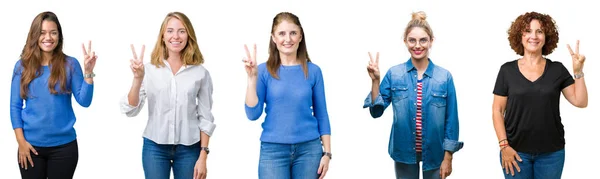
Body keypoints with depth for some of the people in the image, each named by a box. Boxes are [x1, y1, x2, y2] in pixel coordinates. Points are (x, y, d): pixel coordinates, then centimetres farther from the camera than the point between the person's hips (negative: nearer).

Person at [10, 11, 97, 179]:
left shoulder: (70, 64, -2)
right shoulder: (22, 65, 1)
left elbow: (84, 101, -7)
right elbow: (15, 106, 2)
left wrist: (88, 72, -19)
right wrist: (21, 141, -5)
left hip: (64, 145, -1)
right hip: (31, 145, 1)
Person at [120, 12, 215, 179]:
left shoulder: (200, 73, -1)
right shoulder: (149, 70, -2)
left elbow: (205, 118, 2)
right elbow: (130, 110, -7)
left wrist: (203, 156, -2)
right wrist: (137, 78, -20)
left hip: (188, 149, 0)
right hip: (155, 147, 0)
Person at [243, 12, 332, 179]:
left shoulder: (313, 71, 2)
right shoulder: (264, 71, 0)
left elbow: (321, 115, 6)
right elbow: (253, 114, -7)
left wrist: (327, 152, 1)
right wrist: (252, 78, -14)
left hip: (309, 149, 1)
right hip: (273, 150, -1)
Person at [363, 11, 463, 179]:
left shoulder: (444, 76, -4)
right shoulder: (394, 74, -3)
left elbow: (451, 119, -2)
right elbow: (376, 111, -3)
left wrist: (448, 157, -4)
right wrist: (375, 80, -15)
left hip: (434, 153, 0)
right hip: (404, 152, 1)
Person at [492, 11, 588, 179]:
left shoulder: (557, 69, 3)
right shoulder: (507, 70, 0)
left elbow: (580, 102, 0)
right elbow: (497, 110, 0)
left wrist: (578, 72, -11)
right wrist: (504, 145, -8)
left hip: (551, 153, 1)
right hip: (516, 151, -1)